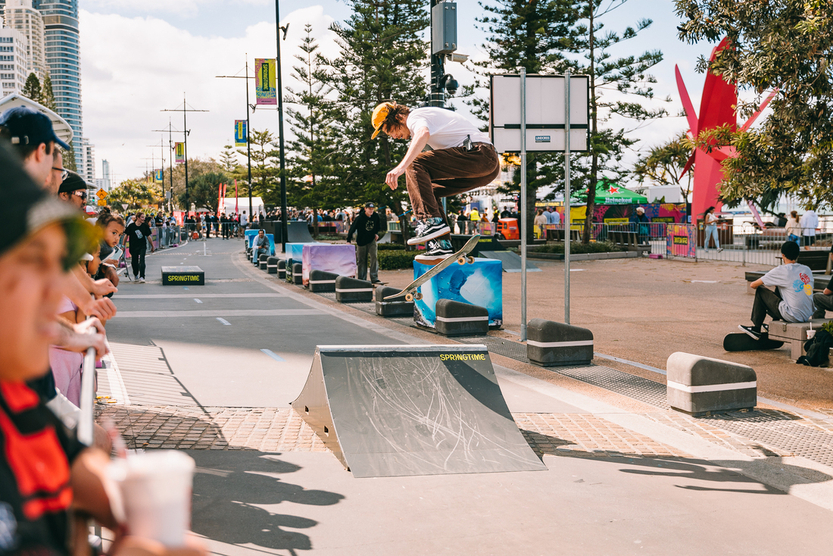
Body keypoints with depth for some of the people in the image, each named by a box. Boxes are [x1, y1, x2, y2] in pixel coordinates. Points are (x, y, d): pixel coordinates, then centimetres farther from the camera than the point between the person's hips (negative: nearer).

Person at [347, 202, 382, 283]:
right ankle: (362, 279, 12)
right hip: (361, 241, -2)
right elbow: (352, 228, -14)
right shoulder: (360, 218, -17)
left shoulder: (376, 216, -5)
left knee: (374, 257, -12)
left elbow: (378, 226, 17)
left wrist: (376, 234, 6)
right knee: (362, 260, 4)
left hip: (372, 240, 2)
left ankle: (374, 278, -12)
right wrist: (348, 240, -17)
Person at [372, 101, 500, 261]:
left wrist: (401, 167, -39)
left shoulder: (415, 117, -3)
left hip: (478, 153, -10)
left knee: (415, 164, -16)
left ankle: (432, 222, -26)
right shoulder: (424, 118, 29)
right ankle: (441, 246, 8)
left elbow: (423, 134, -28)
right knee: (430, 190, 16)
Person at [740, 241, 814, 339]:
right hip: (807, 316, 7)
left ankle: (756, 329, 15)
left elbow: (753, 285, -1)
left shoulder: (781, 271, -8)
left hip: (792, 317, -7)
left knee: (760, 292, 8)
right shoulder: (807, 270, 9)